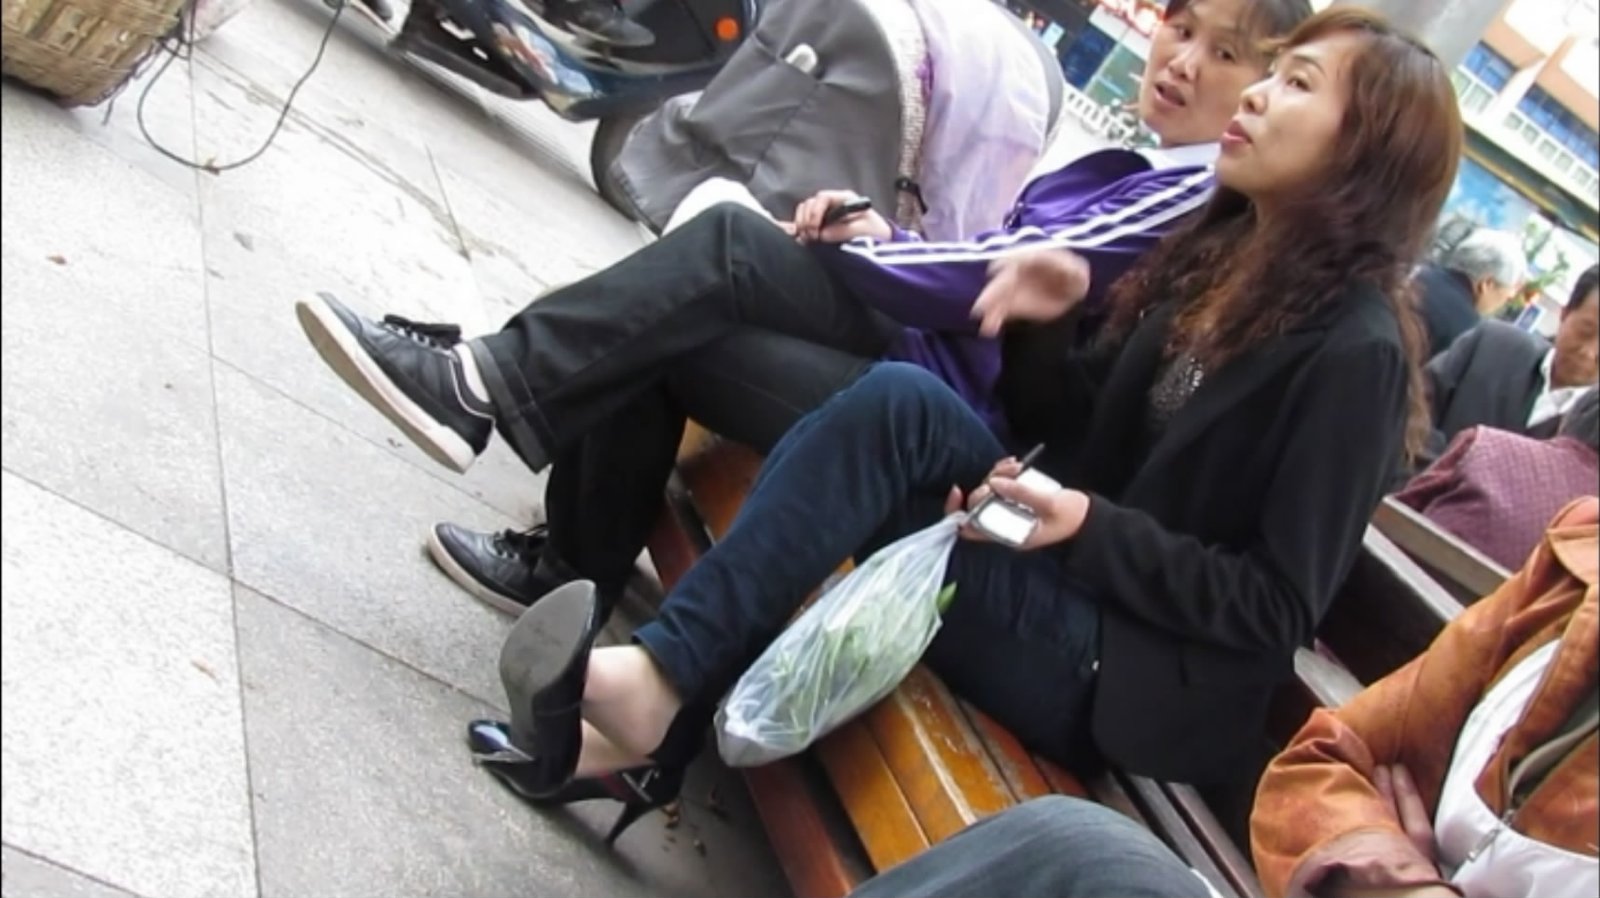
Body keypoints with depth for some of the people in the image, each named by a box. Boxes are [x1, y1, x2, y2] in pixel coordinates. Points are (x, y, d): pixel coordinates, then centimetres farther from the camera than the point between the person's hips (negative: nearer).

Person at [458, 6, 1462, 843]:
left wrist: (1090, 528, -19)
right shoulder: (1224, 250, 12)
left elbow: (1279, 608, -12)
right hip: (1074, 593, 8)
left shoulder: (1352, 351, -11)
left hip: (1133, 677, -8)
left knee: (903, 407, -24)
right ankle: (652, 735, -18)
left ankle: (660, 684, -21)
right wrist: (1061, 309, -4)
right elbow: (1098, 433, 13)